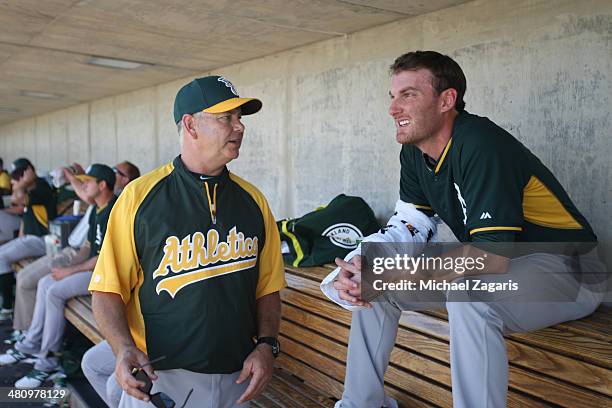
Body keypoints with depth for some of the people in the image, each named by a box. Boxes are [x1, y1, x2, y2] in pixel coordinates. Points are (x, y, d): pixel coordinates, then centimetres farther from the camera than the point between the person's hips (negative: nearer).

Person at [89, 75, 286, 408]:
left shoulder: (253, 200, 2)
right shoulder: (139, 195, -8)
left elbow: (267, 287, 6)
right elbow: (107, 290, -8)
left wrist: (266, 344, -7)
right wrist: (124, 349, -23)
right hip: (156, 377, -3)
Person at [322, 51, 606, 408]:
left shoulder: (480, 146, -27)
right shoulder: (414, 153, -1)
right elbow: (410, 227, 1)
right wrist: (358, 265, -17)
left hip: (565, 270, -8)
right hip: (486, 264, 8)